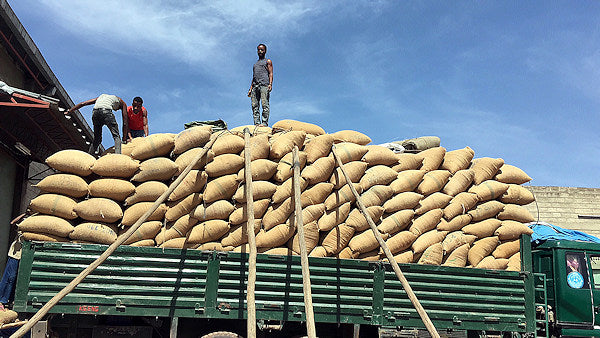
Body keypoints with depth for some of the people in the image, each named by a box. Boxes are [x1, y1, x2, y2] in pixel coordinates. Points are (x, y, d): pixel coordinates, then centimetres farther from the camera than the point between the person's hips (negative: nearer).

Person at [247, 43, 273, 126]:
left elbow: (271, 73, 3)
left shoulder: (268, 61, 15)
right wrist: (250, 89, 16)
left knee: (264, 104, -16)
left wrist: (270, 84, -14)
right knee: (254, 105, -7)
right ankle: (256, 123, -12)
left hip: (264, 85, -6)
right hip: (255, 86, 6)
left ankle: (265, 122, -22)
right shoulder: (255, 64, 32)